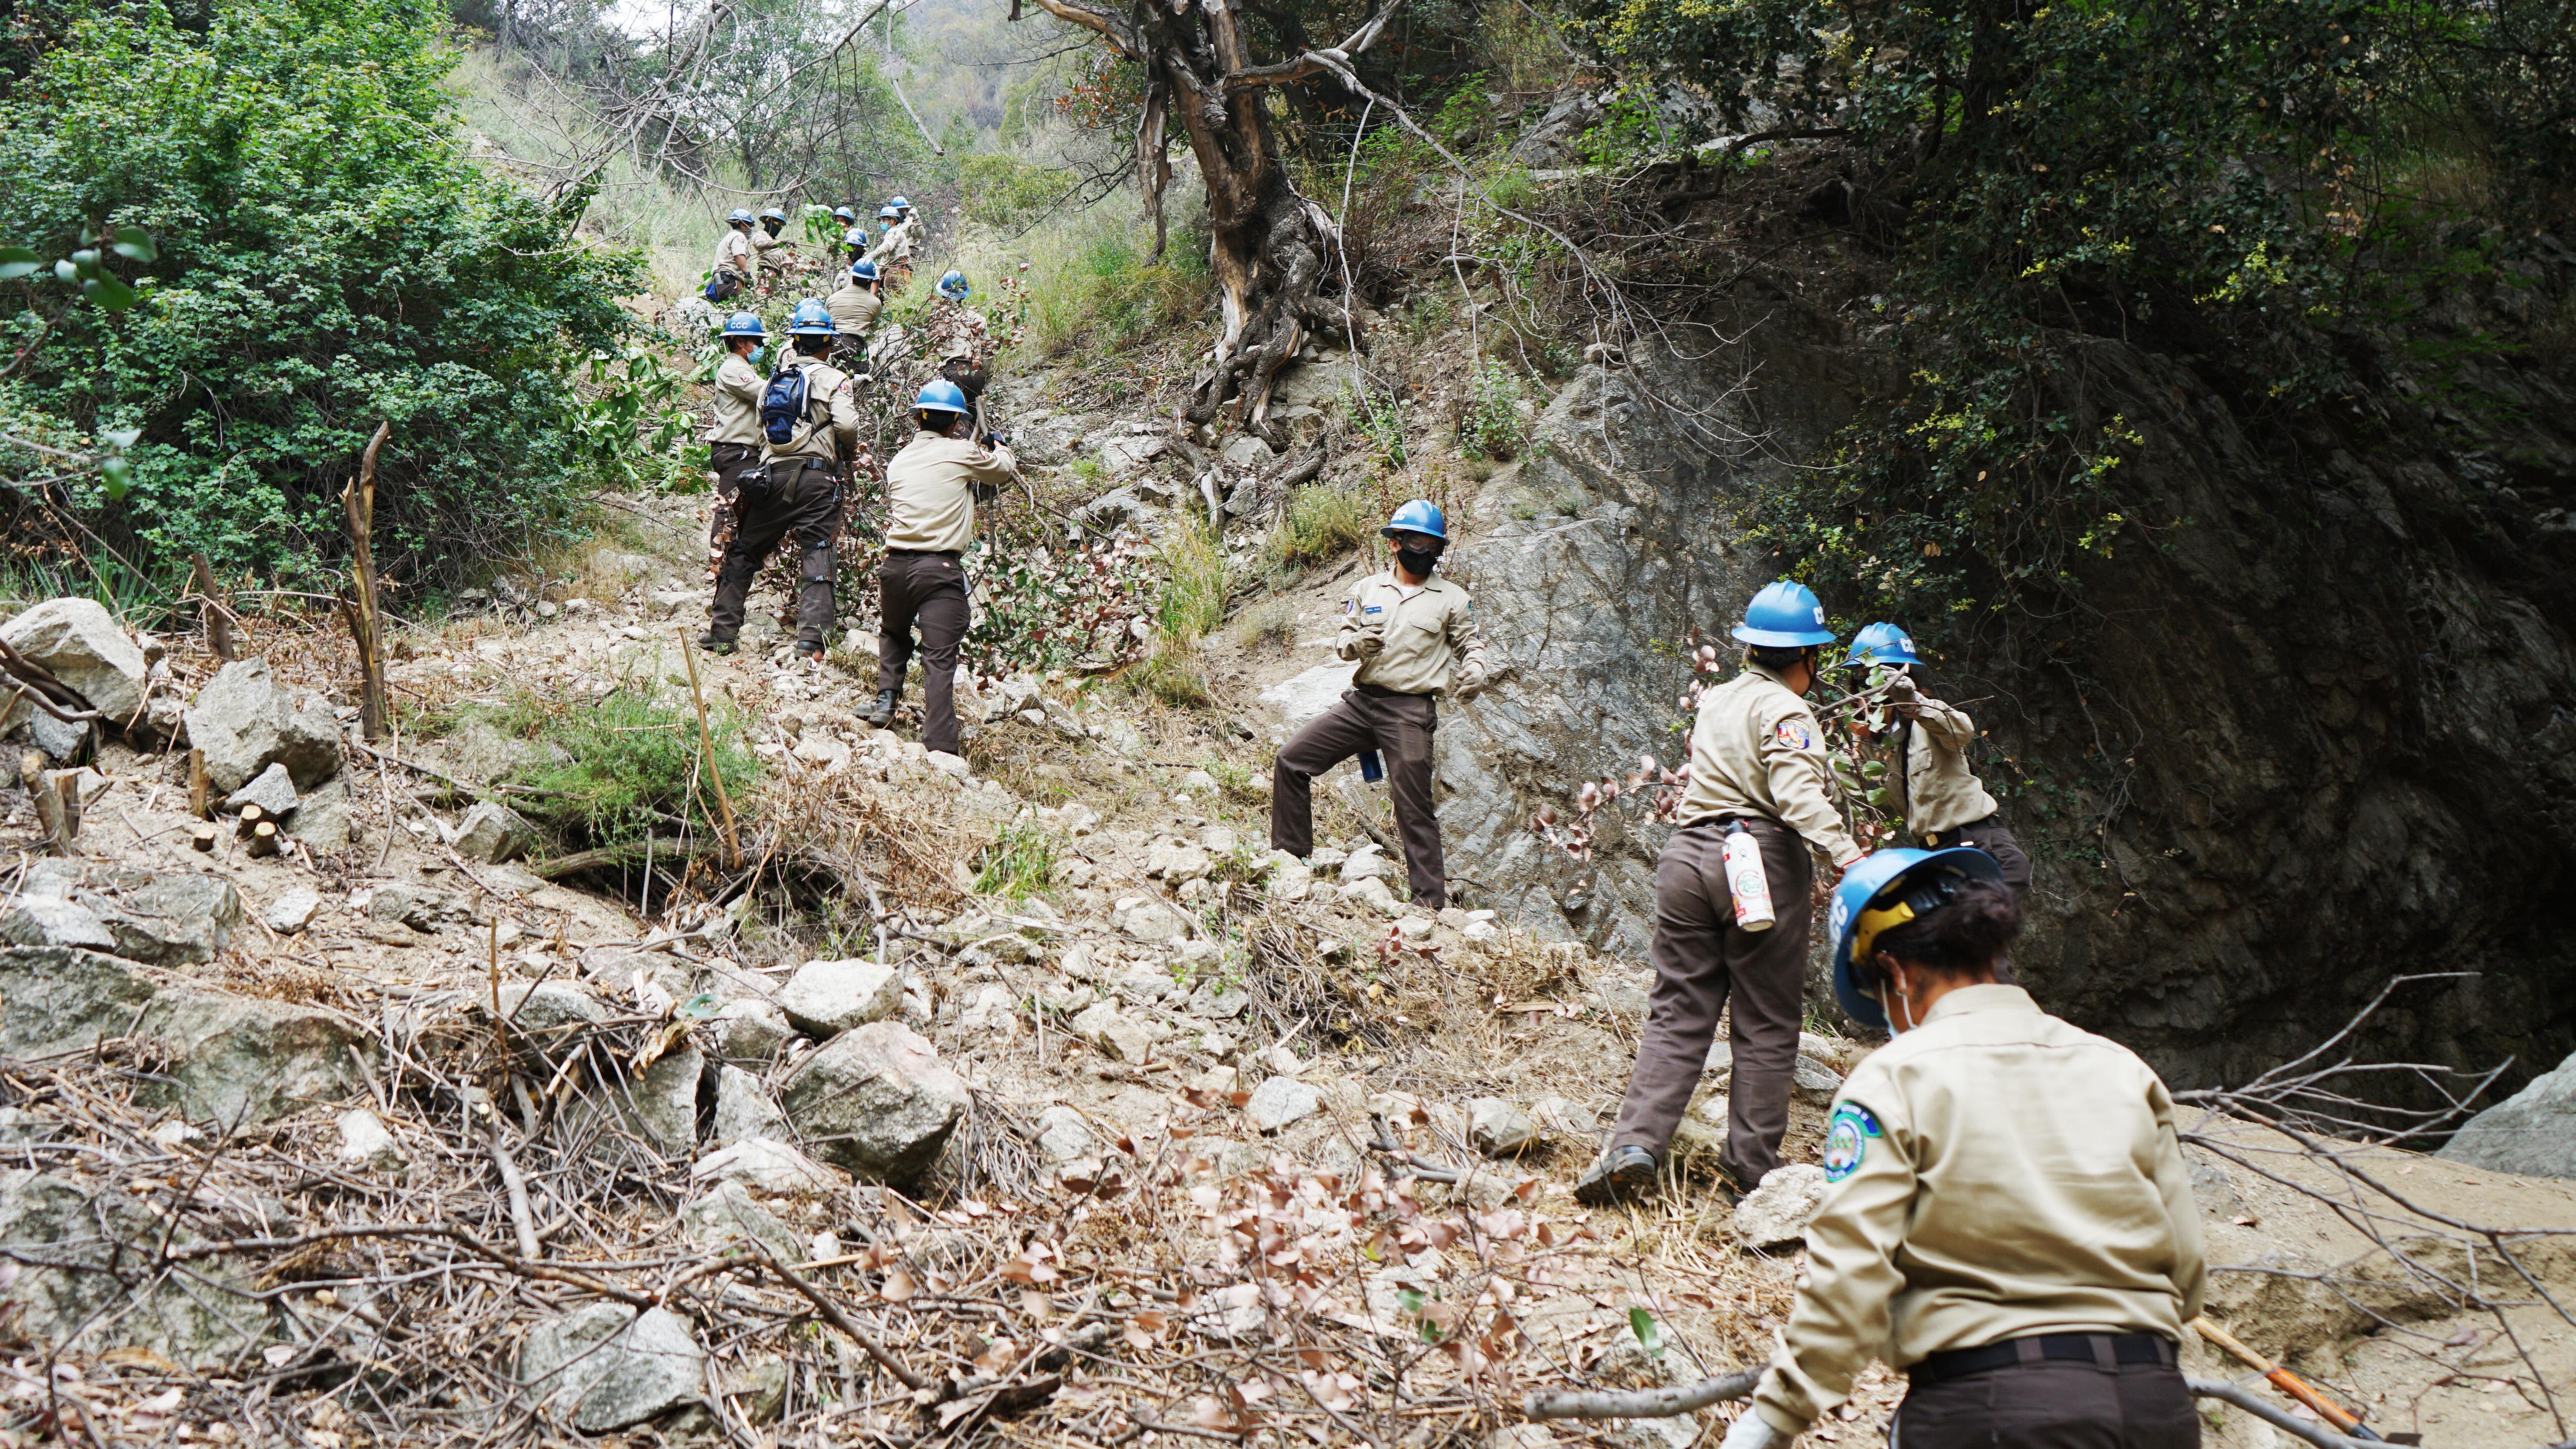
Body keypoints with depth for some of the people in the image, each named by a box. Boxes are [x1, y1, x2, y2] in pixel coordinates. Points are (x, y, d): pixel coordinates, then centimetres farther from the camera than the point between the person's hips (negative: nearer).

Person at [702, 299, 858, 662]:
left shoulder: (775, 378, 17)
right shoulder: (834, 379, 0)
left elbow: (762, 429, 19)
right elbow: (847, 426, -12)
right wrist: (848, 452, 6)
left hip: (772, 474, 4)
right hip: (816, 476, -4)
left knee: (745, 552, 14)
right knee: (816, 558, -4)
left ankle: (721, 633, 16)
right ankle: (810, 642, -16)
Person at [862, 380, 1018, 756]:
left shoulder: (898, 462, 14)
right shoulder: (961, 453, 0)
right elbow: (1007, 470, 15)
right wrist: (997, 445, 39)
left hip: (896, 565, 4)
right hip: (940, 569, -4)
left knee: (893, 633, 32)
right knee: (940, 660, -6)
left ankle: (886, 698, 19)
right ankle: (940, 747, -11)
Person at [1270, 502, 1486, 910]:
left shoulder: (1451, 598, 5)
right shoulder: (1368, 589, 11)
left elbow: (1471, 643, 12)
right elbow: (1341, 640, 13)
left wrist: (1475, 671, -11)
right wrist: (1356, 642, -11)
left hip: (1409, 712, -4)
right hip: (1360, 701, 4)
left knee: (1414, 809, -3)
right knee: (1290, 762, -3)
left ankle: (1431, 903, 4)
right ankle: (1289, 857, 10)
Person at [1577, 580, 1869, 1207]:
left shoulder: (1714, 700, 18)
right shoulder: (1784, 711, -4)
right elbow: (1800, 795, -19)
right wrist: (1850, 856, -27)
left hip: (1687, 853, 6)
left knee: (1677, 1015, 7)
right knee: (1766, 1029, 5)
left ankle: (1634, 1145, -7)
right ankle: (1750, 1169, 8)